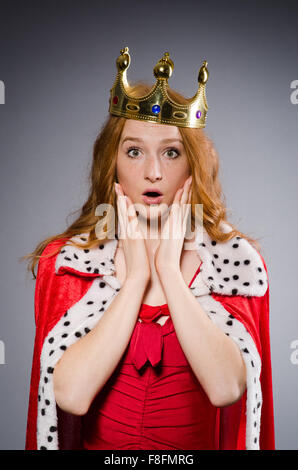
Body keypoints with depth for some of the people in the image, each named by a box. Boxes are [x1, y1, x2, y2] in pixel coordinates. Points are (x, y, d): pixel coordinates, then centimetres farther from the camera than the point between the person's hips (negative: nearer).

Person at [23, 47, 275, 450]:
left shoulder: (237, 260, -2)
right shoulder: (63, 261, -2)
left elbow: (226, 388, -14)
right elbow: (72, 394, -13)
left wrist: (168, 269, -13)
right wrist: (136, 274, -13)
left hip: (199, 444, 0)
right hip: (97, 444, 0)